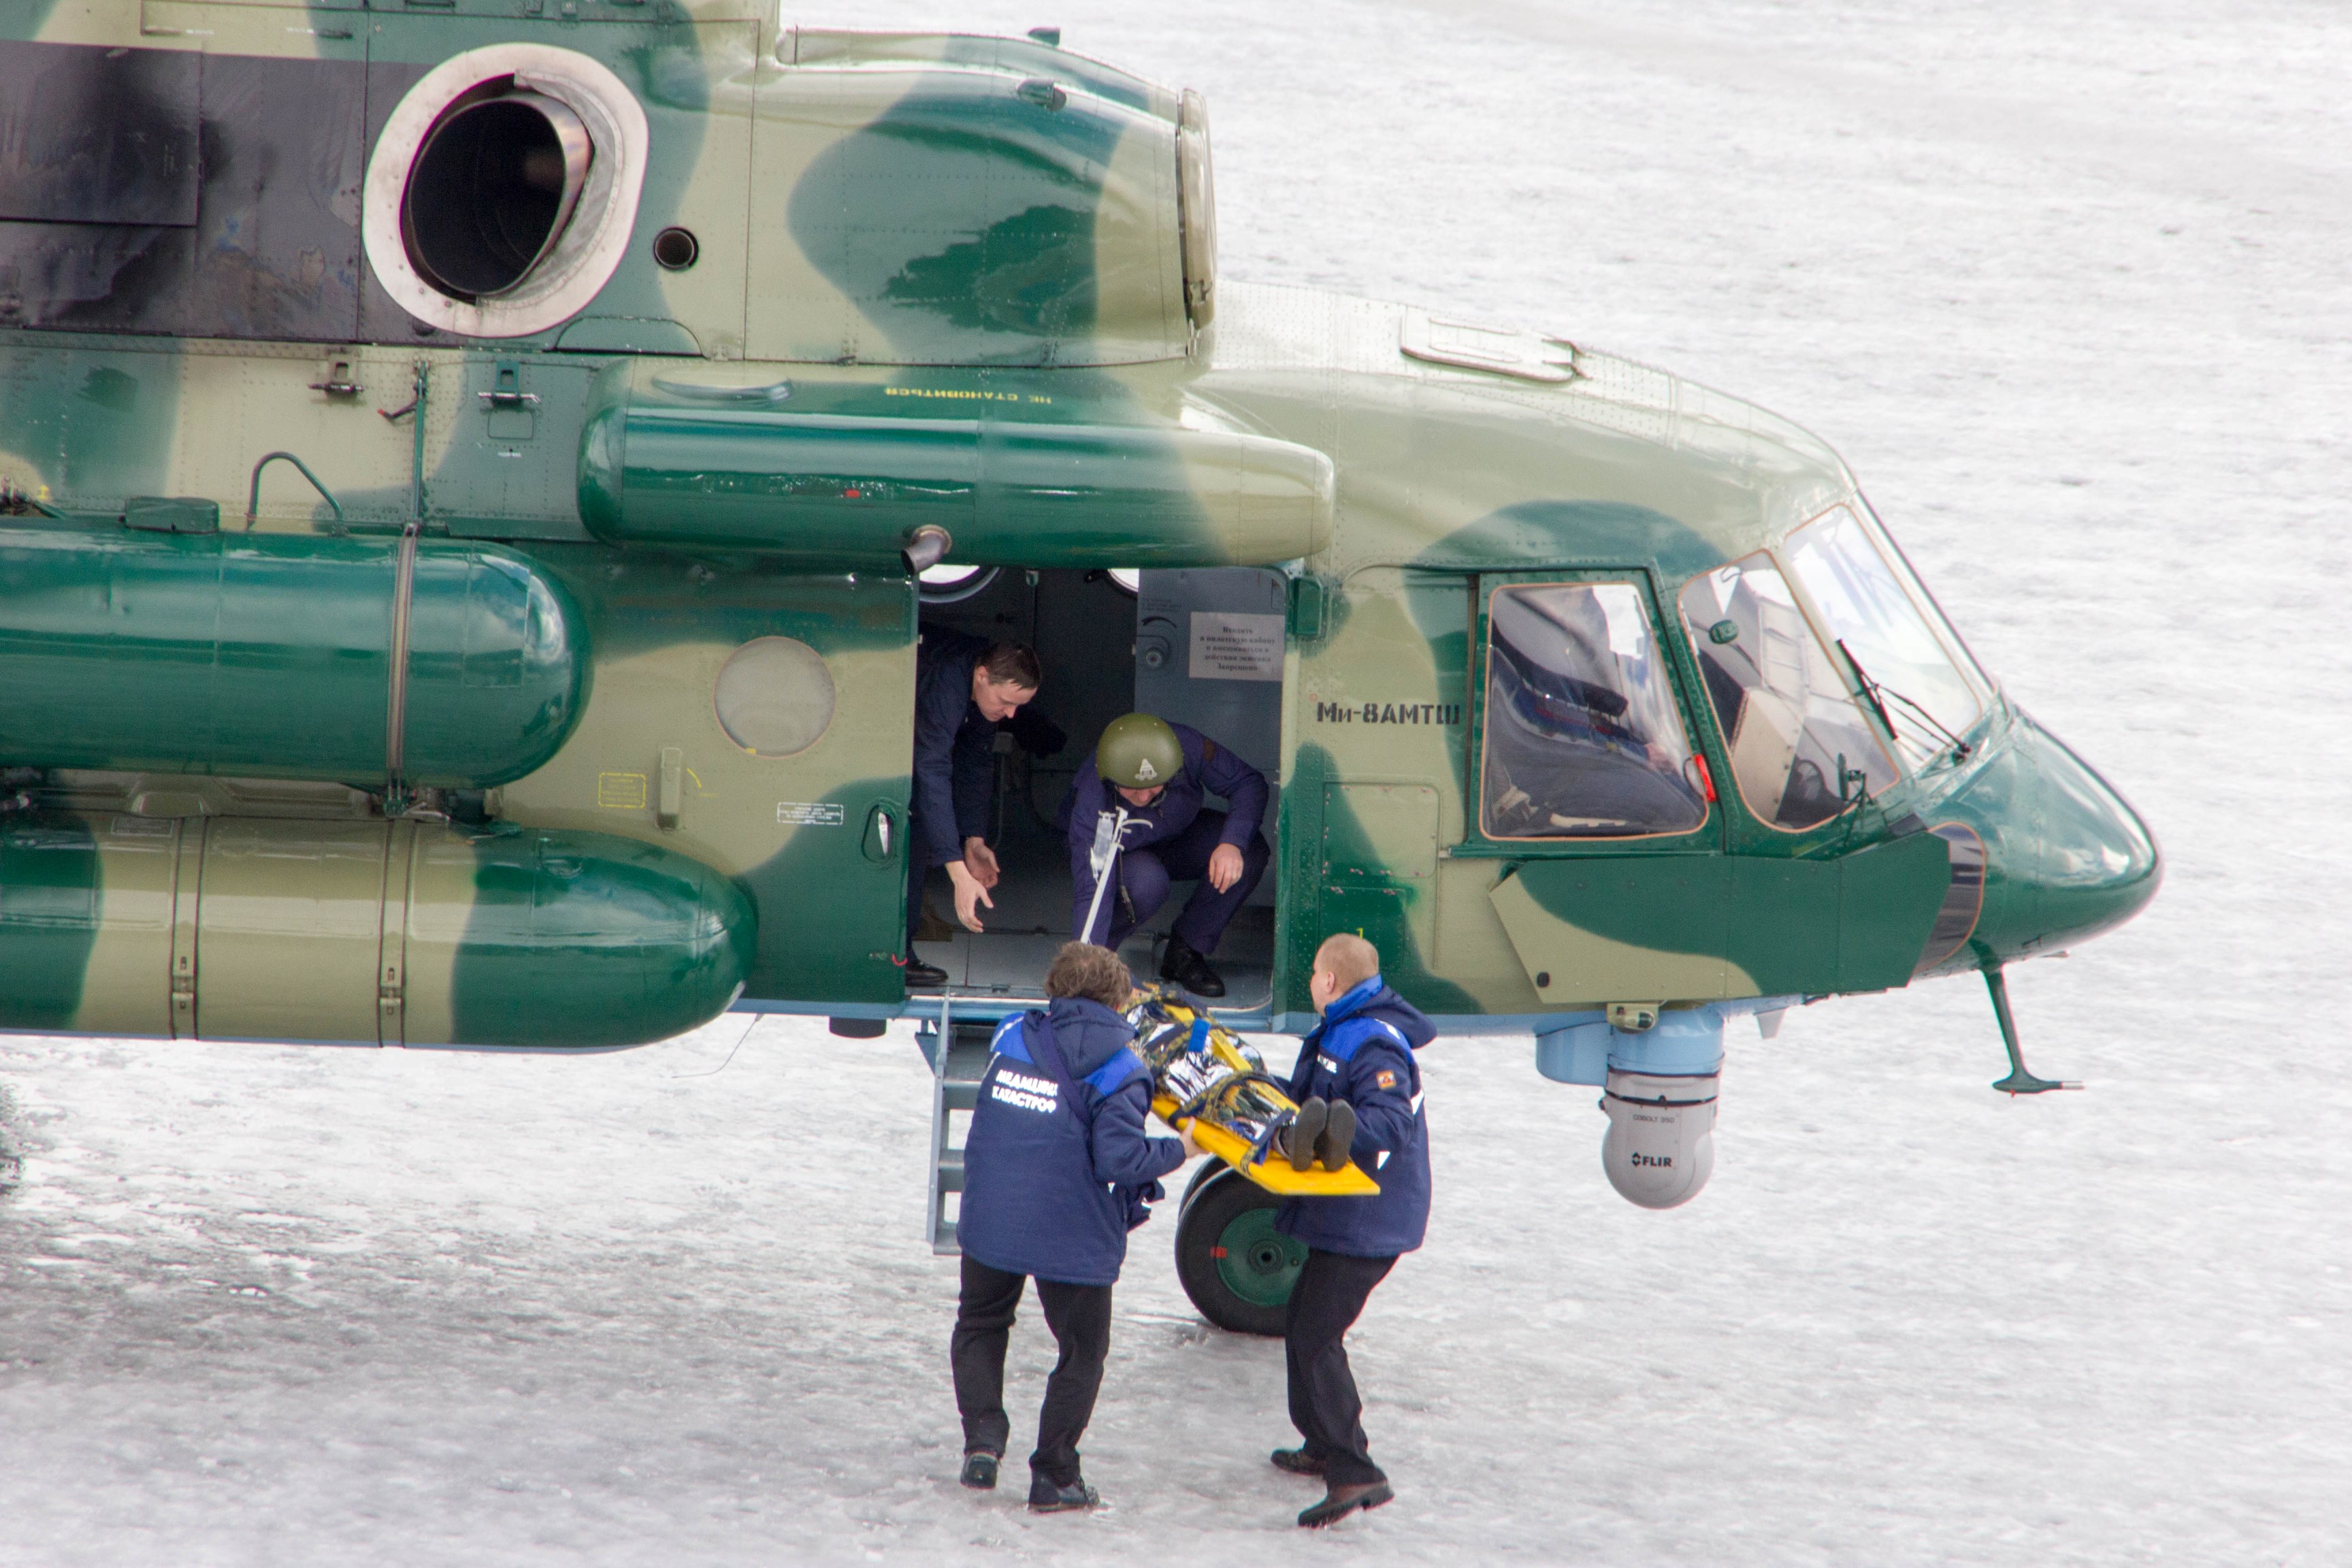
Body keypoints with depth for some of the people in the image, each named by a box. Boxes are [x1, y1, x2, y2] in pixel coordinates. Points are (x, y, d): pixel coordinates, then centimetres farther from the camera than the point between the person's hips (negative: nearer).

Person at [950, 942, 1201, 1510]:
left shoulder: (1014, 1039, 1)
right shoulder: (1118, 1070, -13)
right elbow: (1119, 1160, -19)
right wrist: (1179, 1151, -5)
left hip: (990, 1221, 4)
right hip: (1072, 1233, -4)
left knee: (980, 1324, 26)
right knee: (1082, 1351, 14)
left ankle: (982, 1436, 7)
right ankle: (1054, 1477, 16)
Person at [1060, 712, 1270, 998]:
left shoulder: (1187, 747, -33)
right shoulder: (1091, 802, -39)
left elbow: (1249, 782, -21)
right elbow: (1092, 891, -40)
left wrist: (1233, 843, -38)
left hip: (1178, 839, 4)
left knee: (1251, 852, -25)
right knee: (1147, 882, -39)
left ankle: (1185, 953, -7)